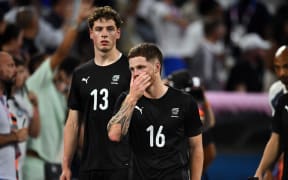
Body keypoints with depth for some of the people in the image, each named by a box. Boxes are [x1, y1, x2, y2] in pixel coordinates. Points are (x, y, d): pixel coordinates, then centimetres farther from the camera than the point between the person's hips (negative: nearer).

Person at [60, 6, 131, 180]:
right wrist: (66, 166, 10)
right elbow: (73, 123, 15)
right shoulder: (81, 74, 13)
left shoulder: (131, 69, -2)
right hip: (89, 166, 5)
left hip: (122, 165, -5)